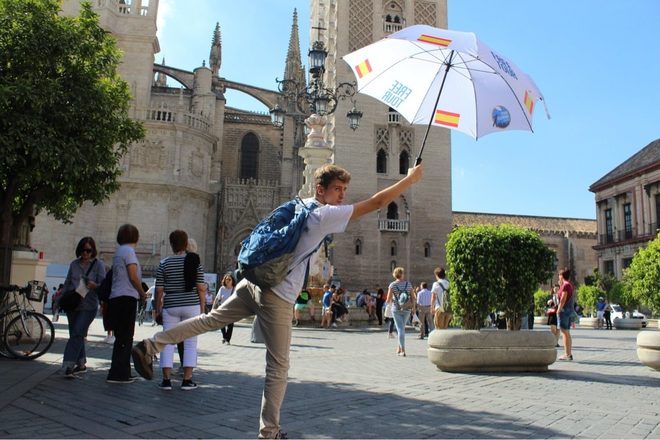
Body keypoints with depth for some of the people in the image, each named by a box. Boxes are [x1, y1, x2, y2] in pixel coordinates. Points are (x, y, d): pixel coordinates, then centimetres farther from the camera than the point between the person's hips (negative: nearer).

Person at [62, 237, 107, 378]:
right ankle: (81, 364, 20)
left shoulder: (98, 265, -1)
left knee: (77, 334, -13)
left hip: (88, 306, -5)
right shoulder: (74, 264, 12)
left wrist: (94, 285, -27)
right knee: (76, 335, 9)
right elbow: (67, 283, 18)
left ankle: (68, 365, -13)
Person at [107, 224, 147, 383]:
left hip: (116, 298, 9)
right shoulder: (128, 251, -9)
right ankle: (117, 374, -5)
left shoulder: (119, 251, 19)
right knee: (124, 337, -6)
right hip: (127, 297, -9)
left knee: (123, 337, 14)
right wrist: (143, 293, -1)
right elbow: (133, 277, -14)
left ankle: (123, 373, 20)